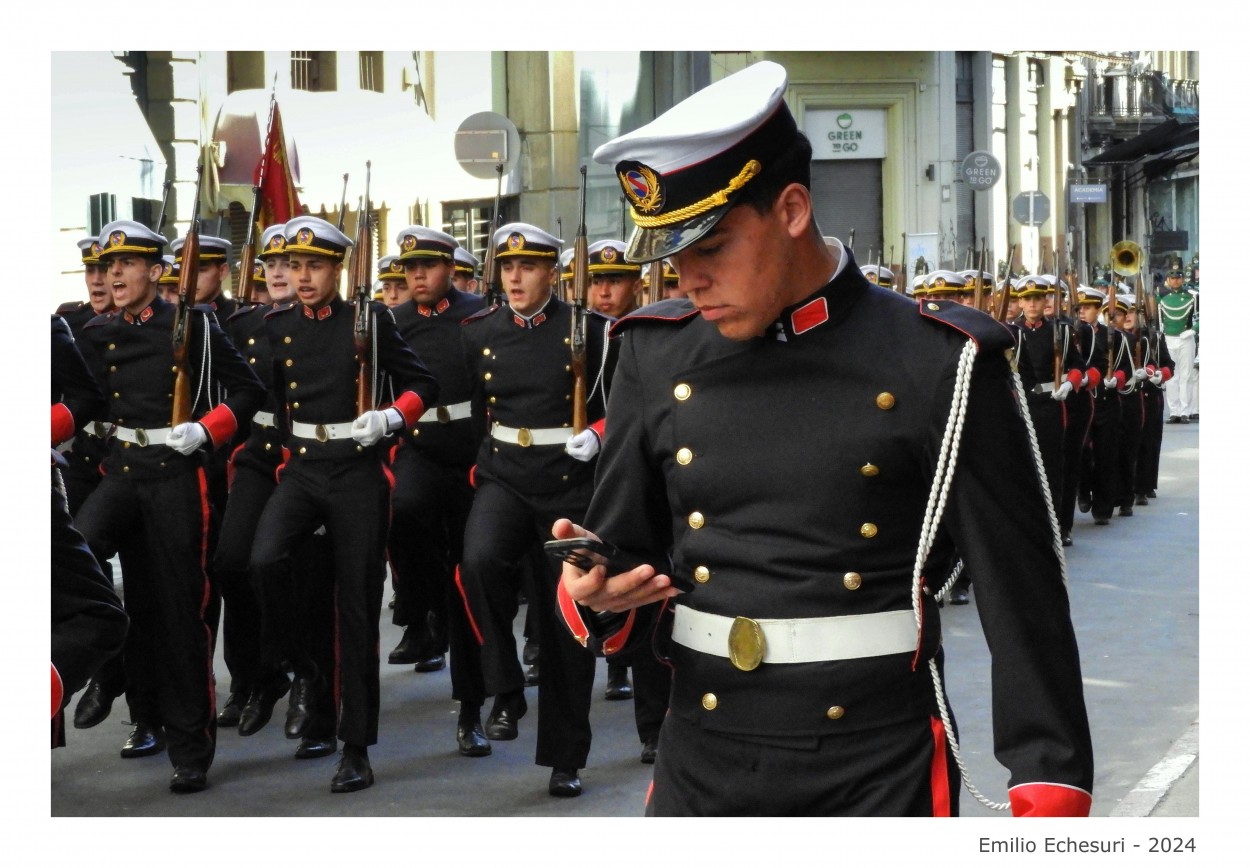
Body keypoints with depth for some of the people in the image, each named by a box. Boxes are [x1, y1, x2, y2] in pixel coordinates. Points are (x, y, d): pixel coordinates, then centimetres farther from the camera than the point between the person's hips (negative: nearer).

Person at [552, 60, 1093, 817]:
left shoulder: (937, 364, -9)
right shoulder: (657, 358, 2)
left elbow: (1024, 597, -8)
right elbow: (627, 553, 10)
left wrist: (1051, 789, -12)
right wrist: (594, 592, -13)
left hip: (879, 774, -3)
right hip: (700, 766, 4)